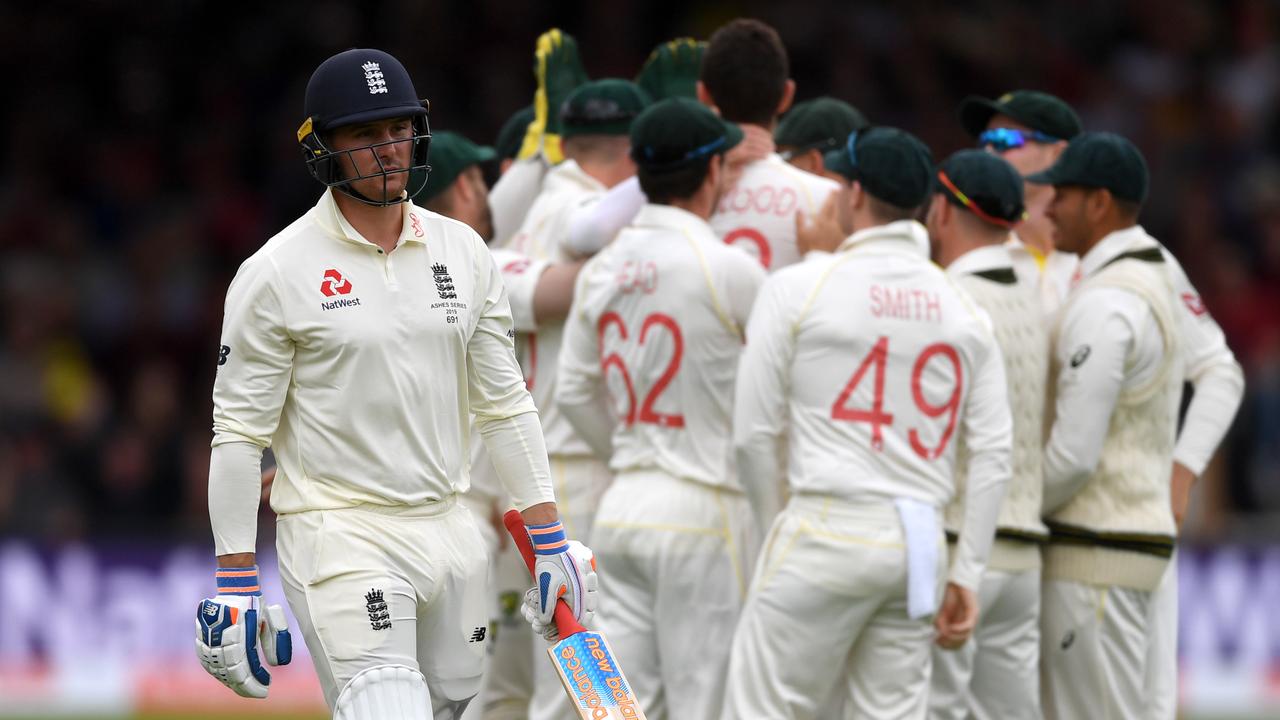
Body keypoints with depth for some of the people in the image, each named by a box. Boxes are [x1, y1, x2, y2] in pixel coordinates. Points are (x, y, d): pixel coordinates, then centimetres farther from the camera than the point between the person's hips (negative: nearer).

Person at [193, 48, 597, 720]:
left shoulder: (462, 252, 8)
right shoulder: (276, 272, -8)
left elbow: (503, 401, 13)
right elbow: (239, 432, -7)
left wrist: (551, 539, 9)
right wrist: (235, 583, -10)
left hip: (448, 532, 6)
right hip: (339, 537, -6)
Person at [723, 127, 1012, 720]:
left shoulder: (798, 288, -2)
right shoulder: (965, 310, 9)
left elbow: (754, 433, 0)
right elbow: (993, 454, 5)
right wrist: (967, 576, 9)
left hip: (828, 531, -5)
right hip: (921, 543, 5)